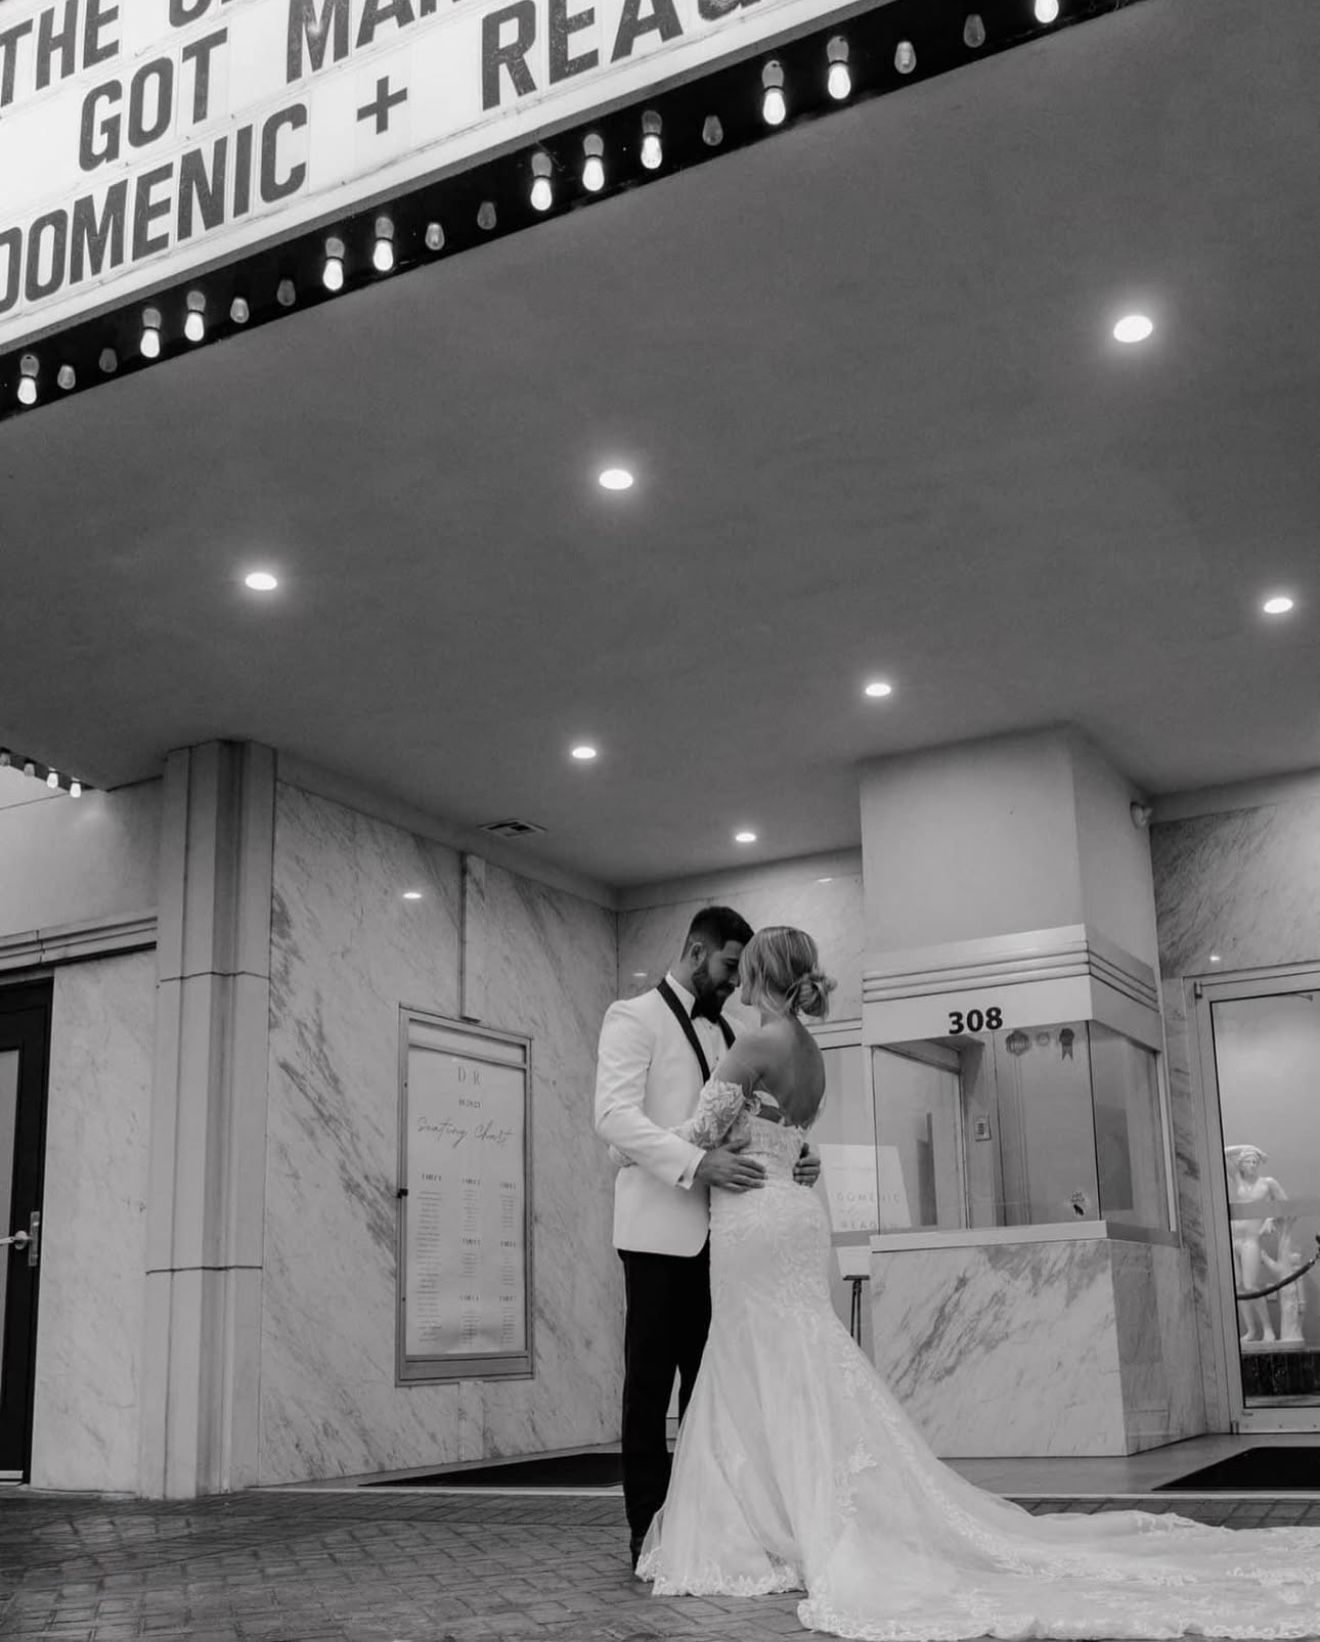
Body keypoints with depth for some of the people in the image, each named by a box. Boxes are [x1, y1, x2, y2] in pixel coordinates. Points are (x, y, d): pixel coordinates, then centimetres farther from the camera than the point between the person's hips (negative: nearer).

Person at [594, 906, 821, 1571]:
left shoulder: (724, 1031, 20)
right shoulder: (633, 1017, -2)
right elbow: (614, 1115, -15)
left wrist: (797, 1153, -4)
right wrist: (697, 1162, -26)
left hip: (719, 1229, 6)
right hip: (660, 1226, -6)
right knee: (650, 1380, 0)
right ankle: (648, 1532, 6)